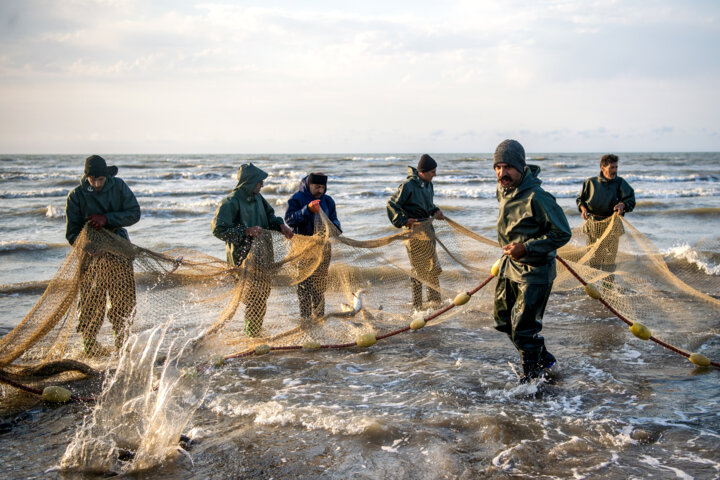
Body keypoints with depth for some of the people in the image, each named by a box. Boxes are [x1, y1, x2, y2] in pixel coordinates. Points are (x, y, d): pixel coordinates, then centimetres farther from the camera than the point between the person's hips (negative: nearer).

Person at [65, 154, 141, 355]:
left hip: (119, 248, 2)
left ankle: (122, 342, 20)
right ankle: (89, 343, 13)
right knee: (93, 300, -3)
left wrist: (106, 219, -21)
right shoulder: (76, 196, -7)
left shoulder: (119, 186, -3)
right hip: (92, 252, -2)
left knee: (125, 298, 5)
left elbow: (134, 213, -8)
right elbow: (72, 232, -7)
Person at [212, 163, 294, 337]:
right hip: (245, 256, -8)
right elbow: (218, 229, -19)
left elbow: (269, 215, 21)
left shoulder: (257, 197, 7)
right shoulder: (231, 202, -16)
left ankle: (256, 329, 33)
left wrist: (280, 225, 0)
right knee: (254, 296, -5)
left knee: (264, 292, 17)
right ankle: (252, 332, 9)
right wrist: (246, 231, -25)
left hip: (263, 253, 8)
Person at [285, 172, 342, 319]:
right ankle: (305, 317, 4)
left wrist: (335, 228, -12)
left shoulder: (327, 200, 8)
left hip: (323, 247, 5)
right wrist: (308, 209, -33)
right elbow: (289, 219, -21)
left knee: (320, 285, 14)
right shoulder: (297, 199, -9)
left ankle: (319, 315, 26)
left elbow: (333, 219, 12)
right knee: (305, 284, -4)